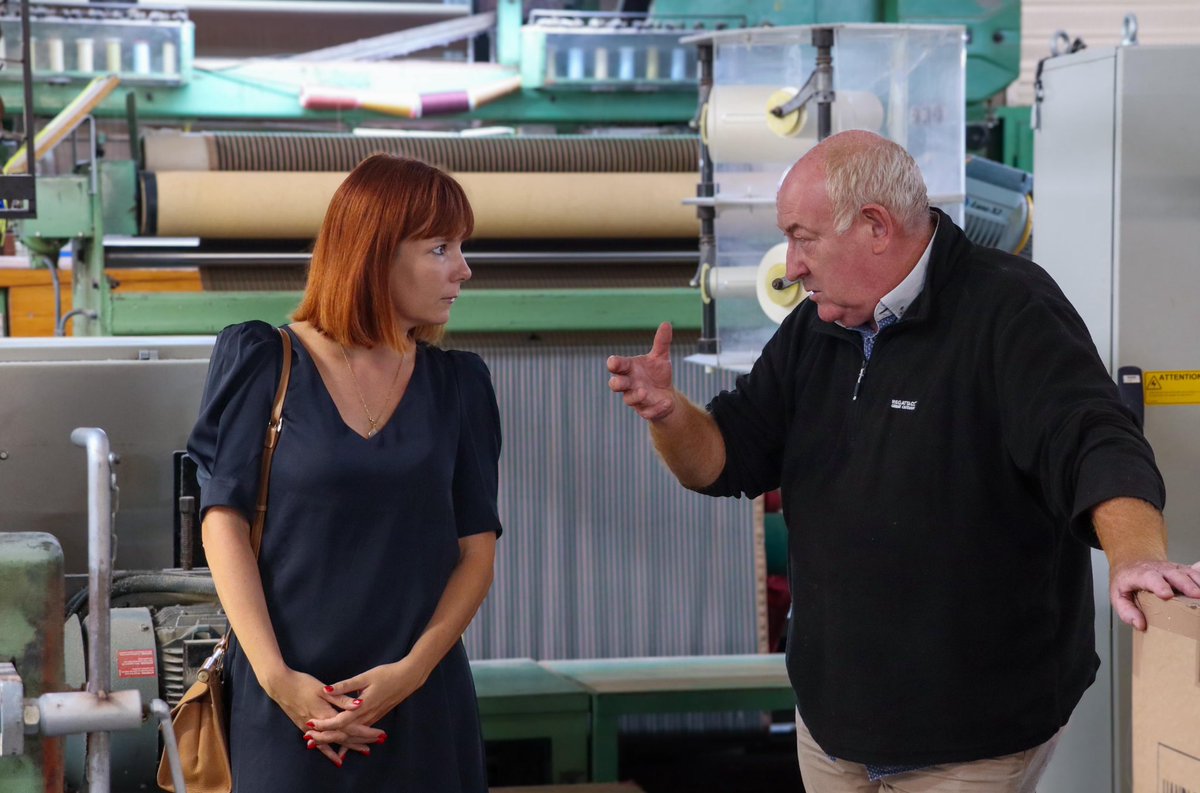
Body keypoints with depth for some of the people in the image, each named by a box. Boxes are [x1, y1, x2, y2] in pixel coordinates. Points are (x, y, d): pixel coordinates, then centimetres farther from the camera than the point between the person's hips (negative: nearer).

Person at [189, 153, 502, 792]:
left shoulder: (457, 384, 5)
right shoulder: (264, 364, -2)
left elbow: (477, 549, 2)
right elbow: (225, 523, -5)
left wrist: (412, 670, -12)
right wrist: (276, 677, -14)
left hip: (421, 702, 2)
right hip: (287, 702, -2)